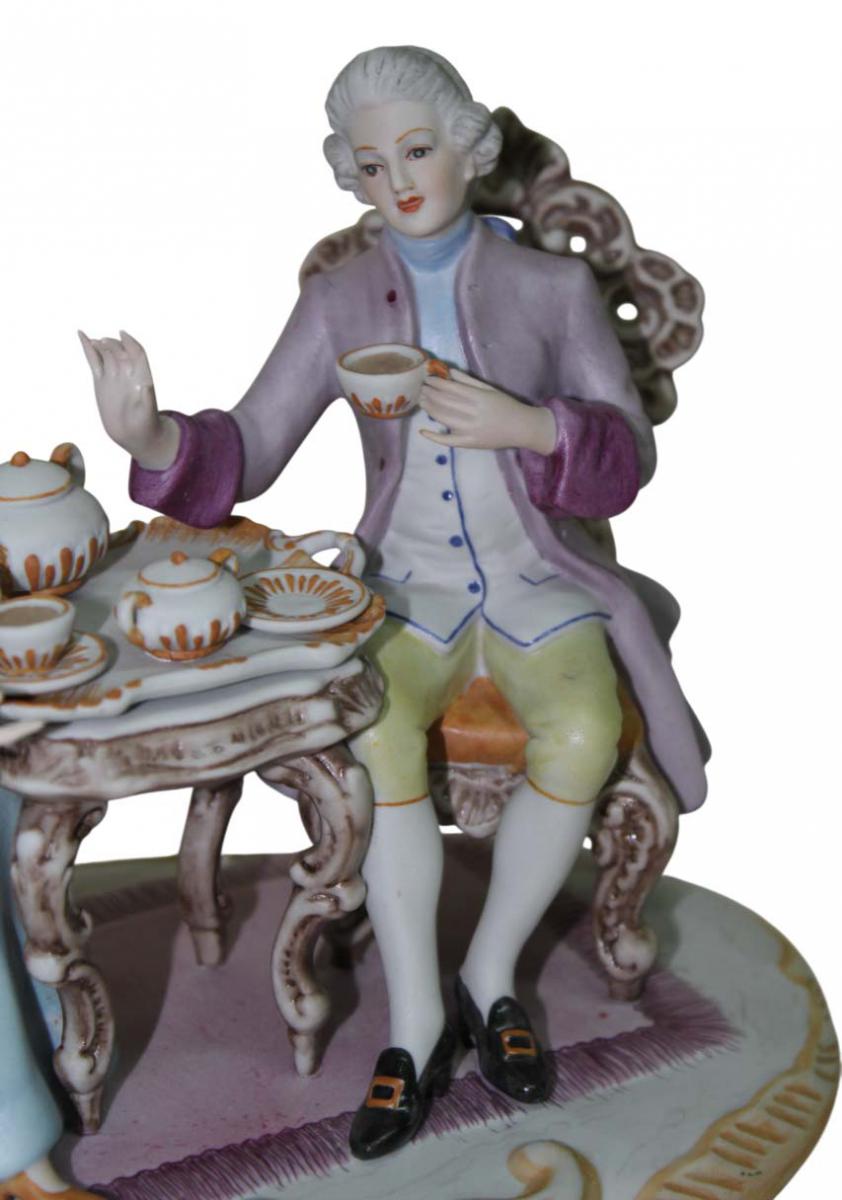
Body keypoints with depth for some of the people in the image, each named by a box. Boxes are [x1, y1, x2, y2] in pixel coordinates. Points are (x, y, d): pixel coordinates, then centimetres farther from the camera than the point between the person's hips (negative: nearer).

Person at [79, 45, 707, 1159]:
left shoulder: (554, 287, 2)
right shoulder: (339, 303, 5)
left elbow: (629, 454, 0)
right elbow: (247, 450, -4)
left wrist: (525, 425, -21)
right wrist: (156, 439, -27)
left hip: (539, 580, 0)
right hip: (406, 587, 1)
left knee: (580, 737, -30)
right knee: (375, 735, -31)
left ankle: (489, 978, -6)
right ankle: (416, 1027, -14)